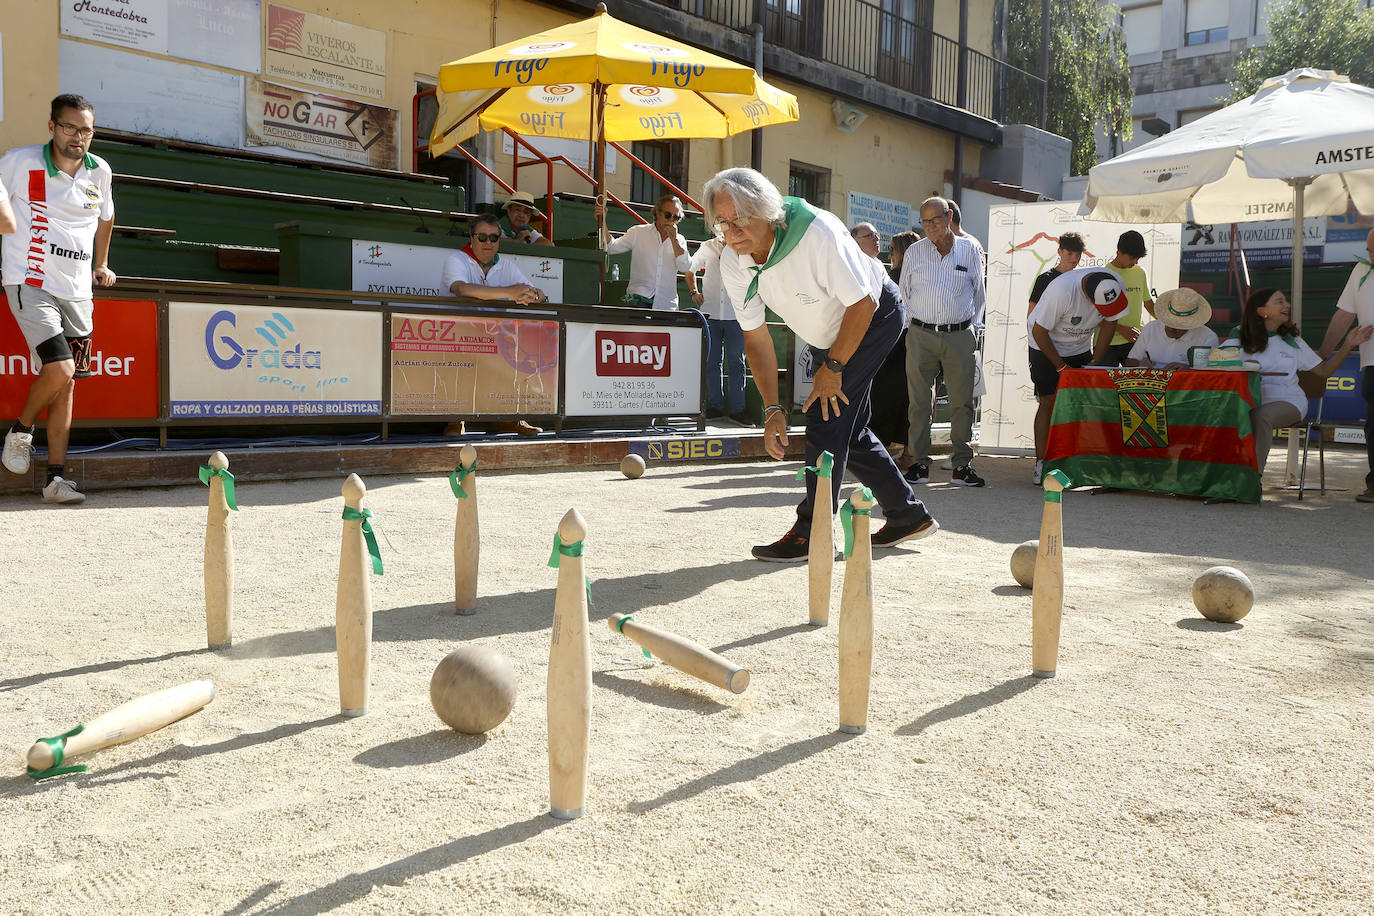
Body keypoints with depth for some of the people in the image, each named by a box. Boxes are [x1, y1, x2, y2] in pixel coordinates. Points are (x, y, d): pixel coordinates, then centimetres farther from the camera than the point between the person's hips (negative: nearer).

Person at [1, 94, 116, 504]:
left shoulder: (99, 171, 6)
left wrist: (101, 265, 28)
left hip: (77, 292, 5)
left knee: (67, 384, 4)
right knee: (61, 370, -20)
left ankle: (56, 477, 8)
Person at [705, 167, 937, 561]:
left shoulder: (817, 232, -37)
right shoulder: (732, 263, -18)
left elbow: (863, 304, -28)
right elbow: (756, 337, -9)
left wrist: (833, 367, -22)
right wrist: (773, 409, -12)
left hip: (874, 317, -7)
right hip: (827, 335, 7)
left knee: (826, 421, -17)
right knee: (847, 430, 12)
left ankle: (811, 533, -10)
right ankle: (908, 515, 28)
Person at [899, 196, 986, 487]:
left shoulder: (969, 249, 7)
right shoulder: (914, 253, 8)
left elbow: (978, 291, 16)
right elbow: (904, 293, 17)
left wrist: (968, 322, 13)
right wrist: (918, 322, 12)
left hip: (959, 335, 0)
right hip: (920, 334, 0)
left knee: (962, 402, -1)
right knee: (919, 401, -1)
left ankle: (962, 465, 6)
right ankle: (919, 463, 6)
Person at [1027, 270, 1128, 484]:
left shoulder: (1116, 286, -20)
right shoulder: (1061, 291, -36)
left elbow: (1109, 323, -3)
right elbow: (1039, 332, -24)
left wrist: (1094, 363, -6)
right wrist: (1062, 367, -17)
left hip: (1080, 348, 5)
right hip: (1045, 346, -5)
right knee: (1049, 402, -11)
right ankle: (1041, 463, -8)